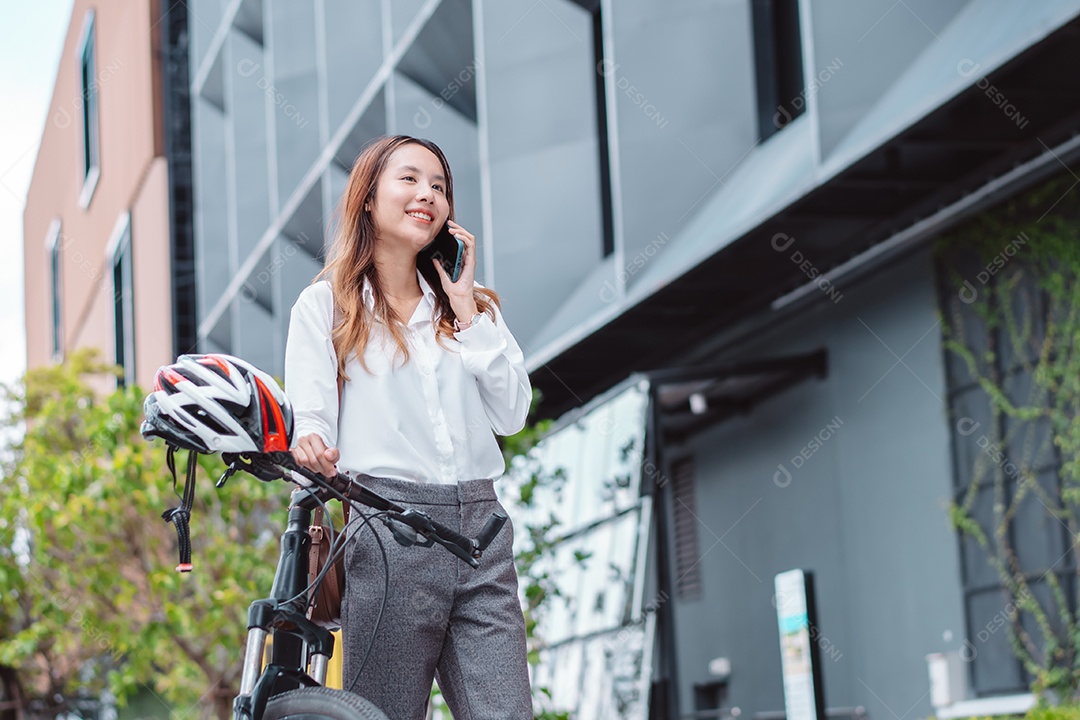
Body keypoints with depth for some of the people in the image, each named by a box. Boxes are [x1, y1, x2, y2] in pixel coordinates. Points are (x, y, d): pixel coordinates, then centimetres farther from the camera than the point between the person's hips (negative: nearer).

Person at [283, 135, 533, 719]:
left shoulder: (472, 306, 19)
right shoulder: (325, 305, 9)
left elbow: (511, 414, 7)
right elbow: (309, 414, -2)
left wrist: (465, 307, 4)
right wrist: (311, 445, -26)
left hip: (481, 530, 3)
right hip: (389, 532, -3)